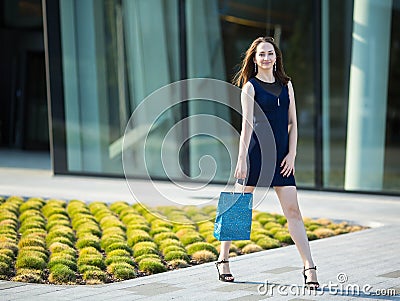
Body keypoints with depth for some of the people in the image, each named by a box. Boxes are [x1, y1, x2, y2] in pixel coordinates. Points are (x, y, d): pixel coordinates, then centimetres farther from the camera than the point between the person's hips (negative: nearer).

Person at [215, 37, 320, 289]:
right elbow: (247, 124, -9)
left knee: (293, 210, -2)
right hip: (255, 152, -3)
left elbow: (292, 122, 10)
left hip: (281, 155, 4)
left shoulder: (286, 84, 12)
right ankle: (223, 259, 19)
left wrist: (291, 154, 0)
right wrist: (242, 159, -14)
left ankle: (310, 268, -5)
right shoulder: (250, 86, -1)